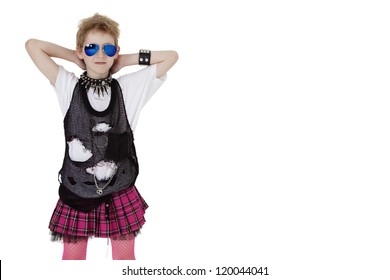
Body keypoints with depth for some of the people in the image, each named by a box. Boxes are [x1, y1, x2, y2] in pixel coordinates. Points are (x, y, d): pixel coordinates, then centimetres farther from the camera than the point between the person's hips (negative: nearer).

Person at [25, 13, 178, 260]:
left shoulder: (128, 88, 1)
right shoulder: (68, 87, -1)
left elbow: (171, 56, 2)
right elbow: (32, 45, -4)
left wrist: (125, 60, 1)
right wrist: (78, 59, 1)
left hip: (120, 192, 1)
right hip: (77, 191, 0)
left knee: (125, 256, 13)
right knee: (72, 255, 11)